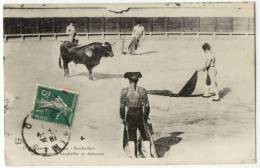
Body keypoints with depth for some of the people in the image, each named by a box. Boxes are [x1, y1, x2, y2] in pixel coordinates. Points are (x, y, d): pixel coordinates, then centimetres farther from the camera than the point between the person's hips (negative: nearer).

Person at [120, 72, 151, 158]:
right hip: (140, 115, 0)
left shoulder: (124, 91, -8)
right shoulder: (142, 90, -8)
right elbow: (146, 106, -5)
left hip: (130, 115, 1)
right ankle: (148, 155, 8)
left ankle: (133, 156, 10)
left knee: (131, 137, 11)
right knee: (145, 136, 13)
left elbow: (122, 106, -6)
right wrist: (146, 116, 9)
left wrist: (122, 118, 5)